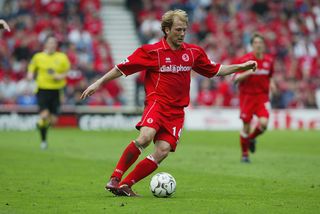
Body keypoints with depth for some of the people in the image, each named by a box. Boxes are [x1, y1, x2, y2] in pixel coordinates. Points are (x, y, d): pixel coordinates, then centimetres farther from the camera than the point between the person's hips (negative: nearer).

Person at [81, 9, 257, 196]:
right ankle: (115, 179, -22)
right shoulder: (152, 51, -4)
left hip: (177, 110, 4)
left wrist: (241, 67, 15)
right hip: (157, 102, -4)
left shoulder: (193, 52, 10)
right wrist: (99, 83, -2)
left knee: (163, 151, -13)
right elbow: (123, 68, -1)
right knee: (146, 137, -31)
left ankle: (125, 185, -5)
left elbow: (215, 70, 22)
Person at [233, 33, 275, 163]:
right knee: (246, 126, -1)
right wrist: (248, 72, -25)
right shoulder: (244, 60, -8)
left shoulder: (269, 60, 6)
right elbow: (236, 78, -10)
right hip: (247, 96, -3)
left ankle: (252, 138, 18)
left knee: (264, 123, -16)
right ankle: (244, 154, 19)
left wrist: (271, 84, 2)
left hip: (262, 96, 3)